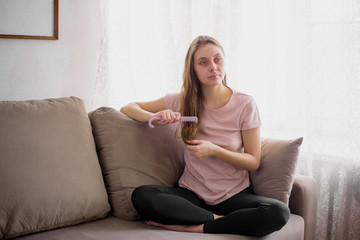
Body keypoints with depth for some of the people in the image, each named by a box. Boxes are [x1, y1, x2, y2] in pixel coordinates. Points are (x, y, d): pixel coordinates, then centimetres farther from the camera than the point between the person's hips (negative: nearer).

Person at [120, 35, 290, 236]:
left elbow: (253, 162, -1)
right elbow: (127, 108, 6)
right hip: (192, 193, 1)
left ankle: (194, 226, -21)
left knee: (279, 213, -31)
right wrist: (154, 117, -16)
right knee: (141, 196, -28)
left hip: (234, 194, -1)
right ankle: (217, 219, -18)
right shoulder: (182, 101, 1)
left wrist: (214, 151, -18)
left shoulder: (245, 104, -4)